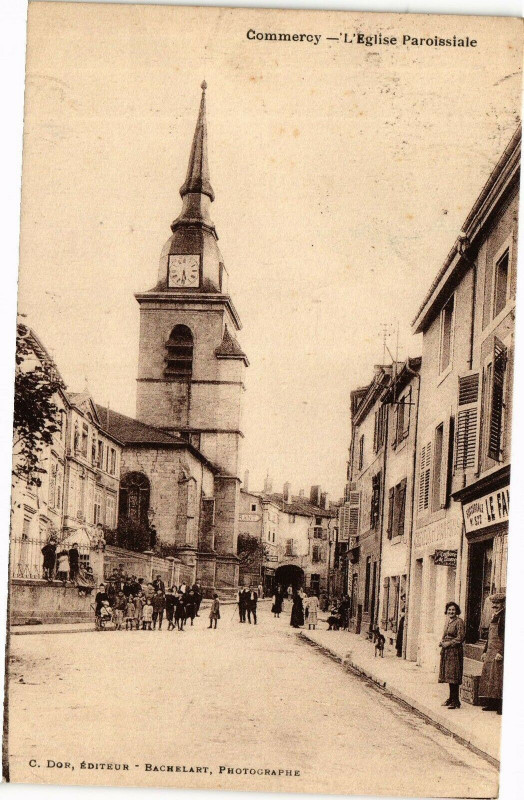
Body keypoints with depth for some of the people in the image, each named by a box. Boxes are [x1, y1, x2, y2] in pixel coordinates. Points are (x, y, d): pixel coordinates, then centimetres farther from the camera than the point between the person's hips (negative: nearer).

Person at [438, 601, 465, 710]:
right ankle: (451, 698, 22)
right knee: (448, 675, 13)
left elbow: (460, 638, -15)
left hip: (455, 651, -8)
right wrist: (442, 642, 5)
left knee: (453, 675, -8)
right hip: (446, 651, 8)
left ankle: (455, 701, -5)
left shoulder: (459, 621, -10)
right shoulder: (448, 621, 15)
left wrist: (449, 643, -15)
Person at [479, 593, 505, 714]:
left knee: (498, 679, -7)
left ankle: (501, 707, -3)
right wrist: (485, 651, 19)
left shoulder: (504, 617, -12)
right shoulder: (494, 617, 16)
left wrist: (501, 653, -21)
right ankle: (491, 704, 18)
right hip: (490, 653, 9)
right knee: (488, 678, 11)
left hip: (499, 653, -9)